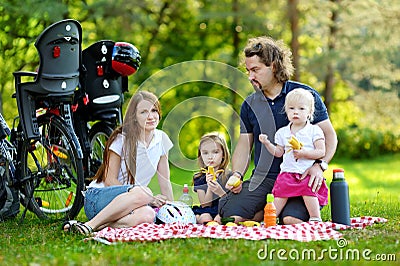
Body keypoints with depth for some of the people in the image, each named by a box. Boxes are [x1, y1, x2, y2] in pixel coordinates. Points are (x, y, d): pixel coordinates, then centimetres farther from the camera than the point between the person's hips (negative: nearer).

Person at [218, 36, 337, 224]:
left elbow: (329, 136, 1)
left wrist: (319, 166, -17)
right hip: (262, 179, 3)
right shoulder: (249, 105, 12)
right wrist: (237, 175, -4)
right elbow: (244, 145, 16)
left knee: (291, 220, -32)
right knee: (231, 217, -22)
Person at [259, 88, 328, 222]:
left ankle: (316, 219, -11)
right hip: (288, 173, 4)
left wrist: (304, 153, -18)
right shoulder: (283, 132, 14)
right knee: (280, 195, -7)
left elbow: (321, 152, -5)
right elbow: (278, 152, 19)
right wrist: (267, 143, 5)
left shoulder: (314, 130, 0)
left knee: (309, 193, -23)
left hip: (308, 173, -4)